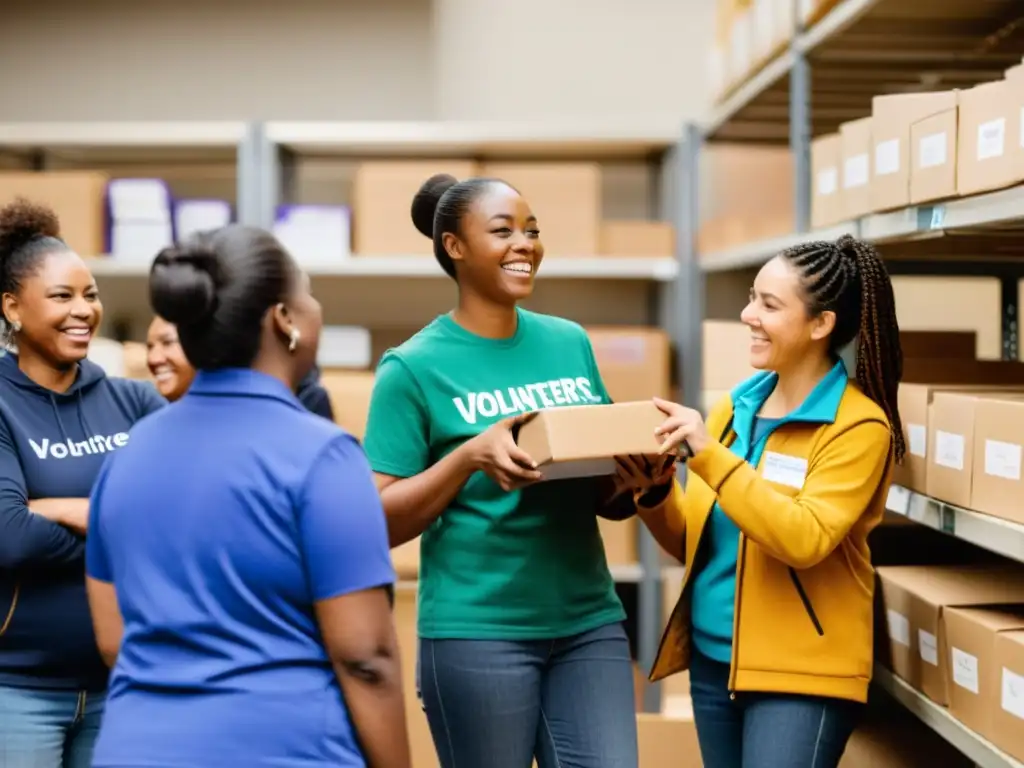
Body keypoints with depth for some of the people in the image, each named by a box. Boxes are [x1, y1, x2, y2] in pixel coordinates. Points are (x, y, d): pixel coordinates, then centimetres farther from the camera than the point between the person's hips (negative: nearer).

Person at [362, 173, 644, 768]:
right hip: (477, 633, -4)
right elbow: (381, 522, -7)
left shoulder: (571, 342, 8)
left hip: (589, 622, 4)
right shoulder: (414, 367, -6)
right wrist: (471, 456, -20)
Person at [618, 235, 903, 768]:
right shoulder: (735, 407, 7)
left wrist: (709, 455, -25)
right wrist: (654, 492, -10)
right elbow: (690, 544, 10)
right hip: (712, 659, 6)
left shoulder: (858, 425, -10)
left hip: (800, 672, -6)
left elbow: (804, 539, -23)